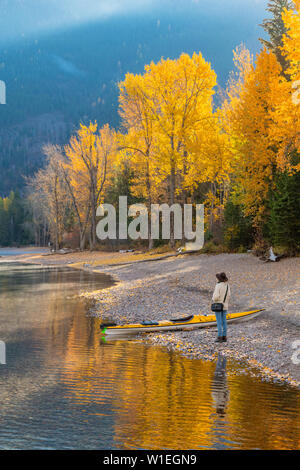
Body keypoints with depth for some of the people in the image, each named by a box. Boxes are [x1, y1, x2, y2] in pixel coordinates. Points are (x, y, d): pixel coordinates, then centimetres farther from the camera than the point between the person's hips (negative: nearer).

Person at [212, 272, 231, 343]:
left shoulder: (218, 285, -18)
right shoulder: (227, 285, 3)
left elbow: (216, 296, -22)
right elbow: (228, 296, 7)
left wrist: (213, 299, -1)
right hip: (225, 305, 6)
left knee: (219, 322, -2)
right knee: (224, 321, 9)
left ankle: (220, 337, -1)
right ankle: (224, 337, 11)